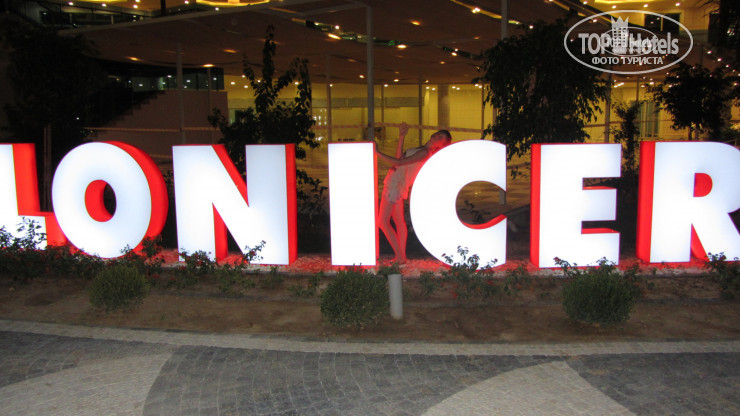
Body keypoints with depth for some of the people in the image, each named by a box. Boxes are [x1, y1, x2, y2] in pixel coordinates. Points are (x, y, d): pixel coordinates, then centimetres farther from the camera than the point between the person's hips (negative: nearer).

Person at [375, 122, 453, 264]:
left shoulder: (425, 153, -19)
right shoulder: (423, 150, 12)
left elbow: (398, 162, -23)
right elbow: (400, 156, 18)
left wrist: (377, 152, -19)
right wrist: (401, 136, 10)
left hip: (396, 185, -10)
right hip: (396, 184, 10)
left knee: (383, 222, -6)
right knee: (399, 221, 13)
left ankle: (399, 257, -3)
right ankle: (402, 256, 20)